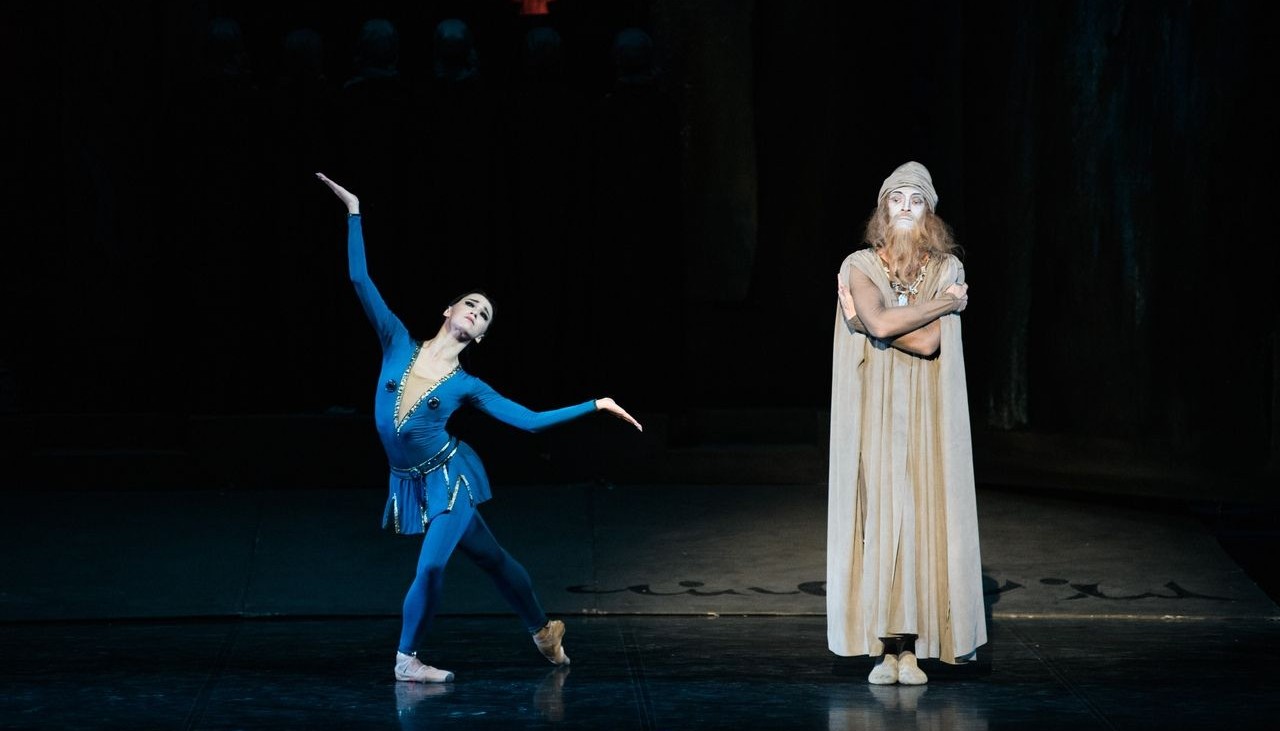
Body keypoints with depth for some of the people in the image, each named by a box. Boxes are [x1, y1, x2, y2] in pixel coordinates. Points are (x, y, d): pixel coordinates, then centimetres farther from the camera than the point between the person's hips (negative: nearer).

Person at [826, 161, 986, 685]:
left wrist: (868, 319, -7)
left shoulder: (948, 269, 5)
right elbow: (878, 322, -16)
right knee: (878, 516, -6)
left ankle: (911, 648, -2)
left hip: (926, 414, 1)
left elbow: (932, 341, -9)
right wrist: (943, 303, -8)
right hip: (875, 412, -1)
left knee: (922, 517, -5)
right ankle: (885, 649, -3)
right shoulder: (859, 265, 3)